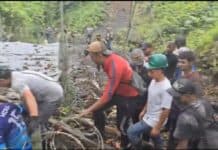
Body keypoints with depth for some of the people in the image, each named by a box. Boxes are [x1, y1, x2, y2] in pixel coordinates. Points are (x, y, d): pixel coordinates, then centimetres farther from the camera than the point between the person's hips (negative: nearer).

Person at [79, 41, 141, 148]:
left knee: (121, 125, 3)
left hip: (129, 97, -8)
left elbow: (108, 95, -34)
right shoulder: (109, 59, -8)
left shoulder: (115, 67, -35)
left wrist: (89, 109, -28)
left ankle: (125, 145, 29)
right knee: (97, 108, 2)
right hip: (117, 91, 8)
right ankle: (100, 135, 19)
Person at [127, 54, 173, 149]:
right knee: (155, 139, 24)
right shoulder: (154, 80, -3)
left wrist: (157, 128, -19)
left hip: (155, 120, -8)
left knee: (131, 132, -7)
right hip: (149, 116, 8)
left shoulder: (166, 87, -29)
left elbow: (166, 110, -25)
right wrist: (144, 111, 18)